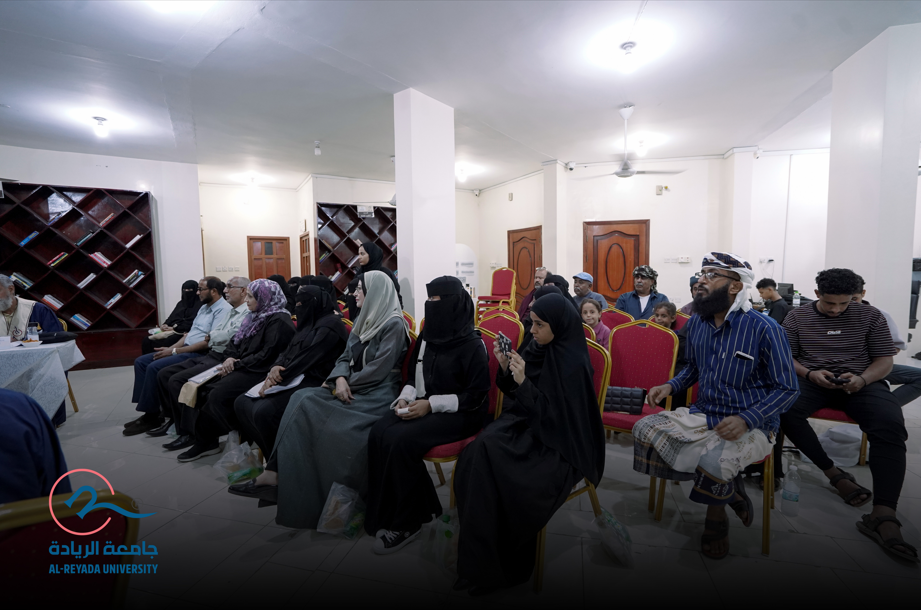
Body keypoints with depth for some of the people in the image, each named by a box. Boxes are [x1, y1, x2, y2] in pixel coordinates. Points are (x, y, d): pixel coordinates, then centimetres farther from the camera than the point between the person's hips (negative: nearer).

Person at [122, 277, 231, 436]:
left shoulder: (223, 310, -16)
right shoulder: (204, 307, 17)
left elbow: (208, 342, -22)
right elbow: (190, 333, 19)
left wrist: (174, 351, -16)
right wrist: (171, 348, 3)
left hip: (199, 354, -10)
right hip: (185, 349, 10)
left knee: (154, 367, -21)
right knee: (141, 362, 4)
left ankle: (151, 416, -4)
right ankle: (146, 408, 5)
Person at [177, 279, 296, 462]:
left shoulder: (279, 321, -14)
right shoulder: (256, 316, 16)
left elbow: (267, 355, -21)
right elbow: (236, 342, 17)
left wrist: (238, 364, -15)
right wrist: (230, 358, -4)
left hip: (260, 372, -9)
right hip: (244, 369, 9)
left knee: (218, 395, -21)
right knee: (205, 387, -6)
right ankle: (206, 441, 0)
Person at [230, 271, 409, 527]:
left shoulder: (394, 325, -9)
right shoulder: (363, 321, 17)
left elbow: (378, 370, -16)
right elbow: (346, 357, 13)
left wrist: (346, 383, -8)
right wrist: (341, 378, -7)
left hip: (378, 393, -8)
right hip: (355, 388, 8)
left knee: (307, 407, -23)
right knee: (302, 399, -15)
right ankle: (275, 473, -16)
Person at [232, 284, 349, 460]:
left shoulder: (330, 325, -11)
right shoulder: (310, 323, 20)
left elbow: (306, 359, -17)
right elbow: (289, 351, 14)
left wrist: (280, 377, -13)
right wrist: (276, 367, -6)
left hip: (313, 383, -10)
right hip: (295, 378, 10)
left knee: (264, 412, -28)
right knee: (241, 403, 1)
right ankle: (266, 451, 8)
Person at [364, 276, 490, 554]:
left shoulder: (472, 345, -12)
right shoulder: (426, 337, 8)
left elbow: (477, 395, -13)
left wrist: (431, 404, -19)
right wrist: (405, 397, -3)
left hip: (458, 413, -6)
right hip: (423, 405, 7)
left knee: (399, 440, -27)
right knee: (378, 433, -19)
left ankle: (407, 523, -7)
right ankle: (383, 512, -4)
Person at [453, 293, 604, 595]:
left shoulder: (574, 364, -17)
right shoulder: (538, 348, 2)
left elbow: (556, 417, -19)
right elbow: (513, 391, 10)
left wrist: (524, 382, -25)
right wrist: (505, 367, -9)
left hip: (554, 444, -6)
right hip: (525, 425, 6)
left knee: (488, 456, -25)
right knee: (478, 452, -20)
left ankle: (493, 566, -6)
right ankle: (480, 553, -5)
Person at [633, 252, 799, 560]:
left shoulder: (765, 329, -13)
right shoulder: (696, 323, 4)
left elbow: (787, 389, -8)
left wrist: (746, 419, -23)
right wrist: (671, 386, -1)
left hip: (752, 426, -6)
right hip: (703, 416, 6)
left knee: (713, 463, -35)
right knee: (644, 430, -14)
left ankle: (716, 515, 4)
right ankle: (729, 487, -3)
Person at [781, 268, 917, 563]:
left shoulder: (870, 315, 9)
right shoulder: (797, 317, 7)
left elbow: (885, 360, 7)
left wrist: (862, 379, -15)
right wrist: (809, 374, -15)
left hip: (861, 382, 1)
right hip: (812, 381, 0)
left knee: (891, 426, -30)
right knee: (784, 409, -33)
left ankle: (882, 516, -31)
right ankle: (834, 473, -15)